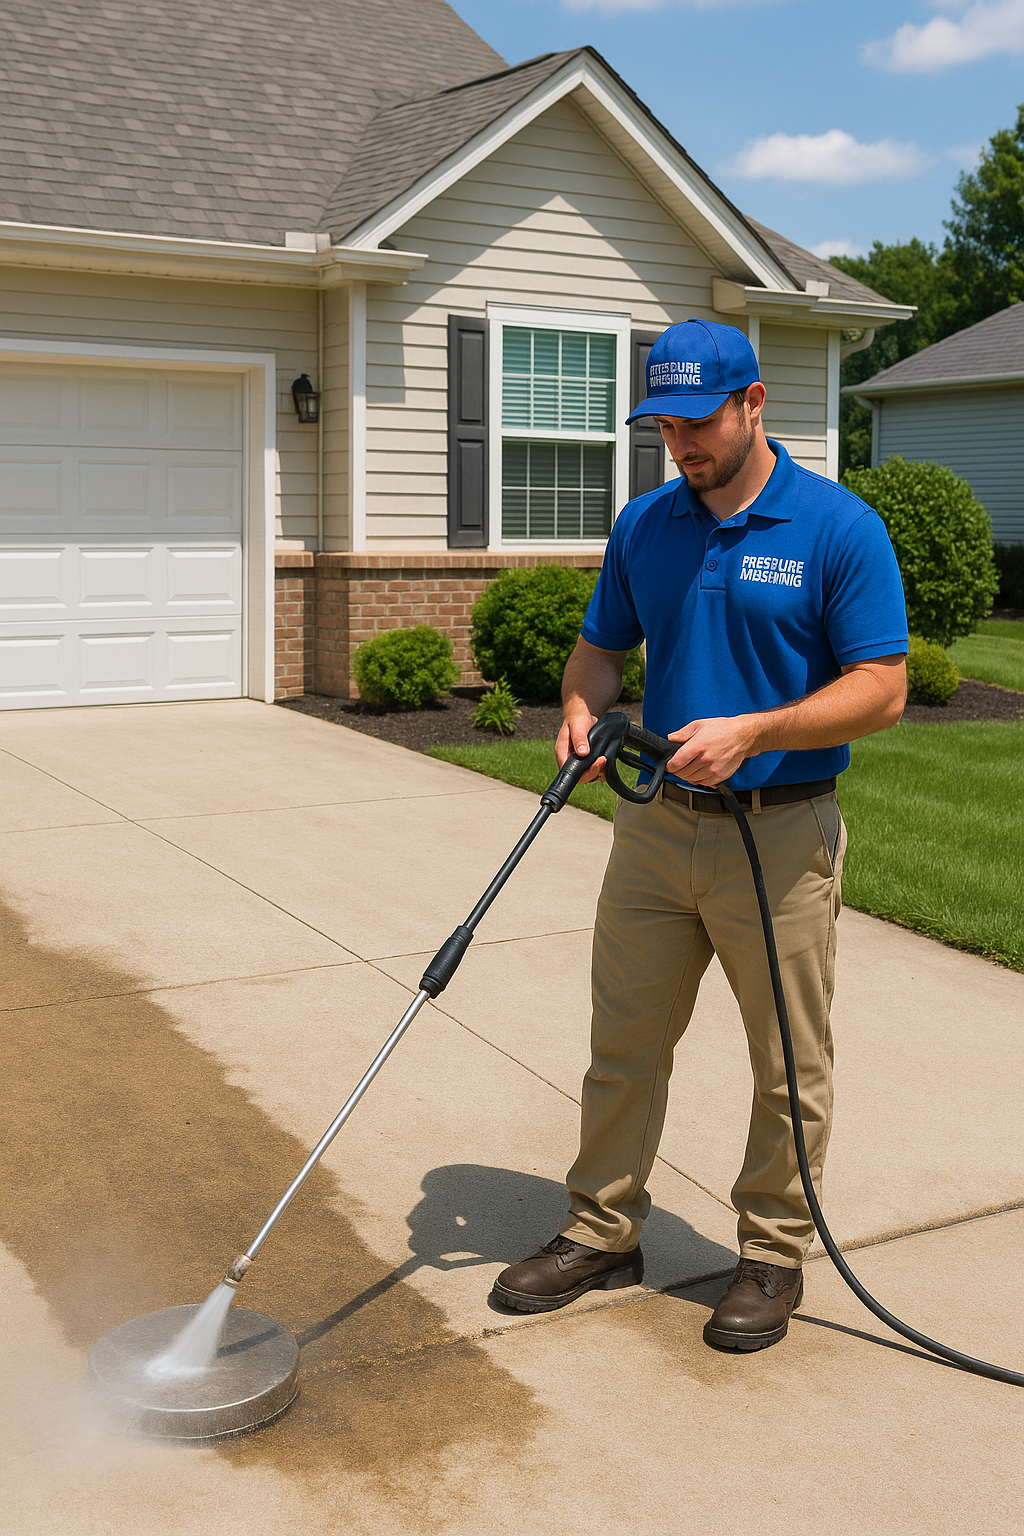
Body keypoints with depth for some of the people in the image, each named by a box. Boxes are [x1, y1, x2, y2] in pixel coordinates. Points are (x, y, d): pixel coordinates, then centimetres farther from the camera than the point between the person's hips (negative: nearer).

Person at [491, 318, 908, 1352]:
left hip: (781, 838, -4)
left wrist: (751, 732, -23)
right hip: (655, 825, 5)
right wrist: (581, 709, -7)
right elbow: (602, 646, 15)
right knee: (623, 1046, 12)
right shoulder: (644, 525, 5)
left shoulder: (839, 528, -10)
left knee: (789, 1068, 8)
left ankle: (773, 1254, 26)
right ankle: (603, 1234, 28)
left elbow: (881, 688, -13)